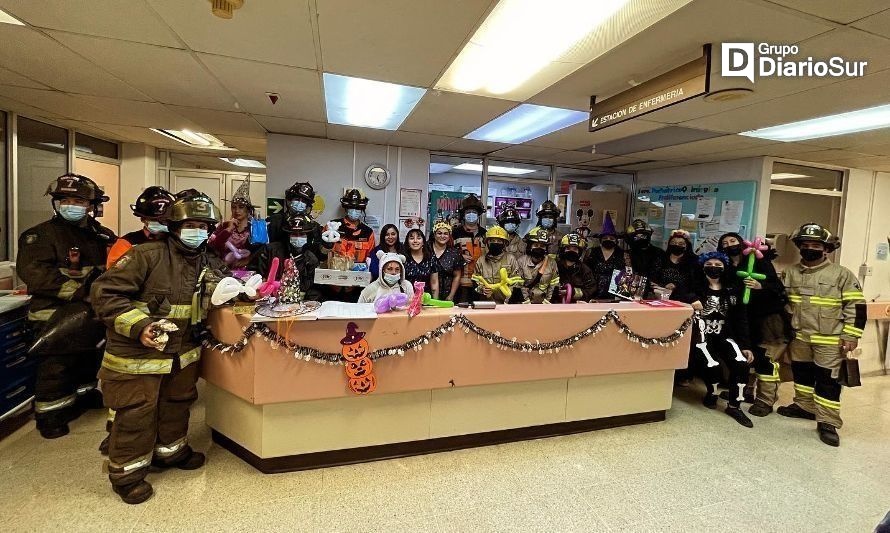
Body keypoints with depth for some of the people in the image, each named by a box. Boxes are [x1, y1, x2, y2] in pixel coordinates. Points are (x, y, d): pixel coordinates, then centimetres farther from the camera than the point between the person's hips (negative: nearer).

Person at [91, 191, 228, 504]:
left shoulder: (211, 264, 3)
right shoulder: (146, 256, -17)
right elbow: (104, 292, -17)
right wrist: (137, 325, -27)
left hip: (183, 353, 6)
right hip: (137, 354, -6)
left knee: (177, 405, 22)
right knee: (136, 414, 6)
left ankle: (171, 451, 46)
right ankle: (127, 474, 27)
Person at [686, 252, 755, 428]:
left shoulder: (733, 290, 9)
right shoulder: (695, 287, 0)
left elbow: (740, 319, 9)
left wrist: (745, 345, 4)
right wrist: (691, 301, -33)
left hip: (724, 335, 4)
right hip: (701, 334, -4)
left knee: (742, 364, -18)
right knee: (713, 365, -25)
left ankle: (734, 406, 3)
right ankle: (712, 394, 11)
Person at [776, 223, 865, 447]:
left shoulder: (842, 274, -5)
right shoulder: (790, 273, 6)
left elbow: (855, 305, -6)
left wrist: (850, 336, -10)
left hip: (829, 340, -4)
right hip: (799, 336, 5)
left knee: (828, 380, -1)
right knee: (801, 374, 17)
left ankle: (828, 422, 7)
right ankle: (804, 406, 33)